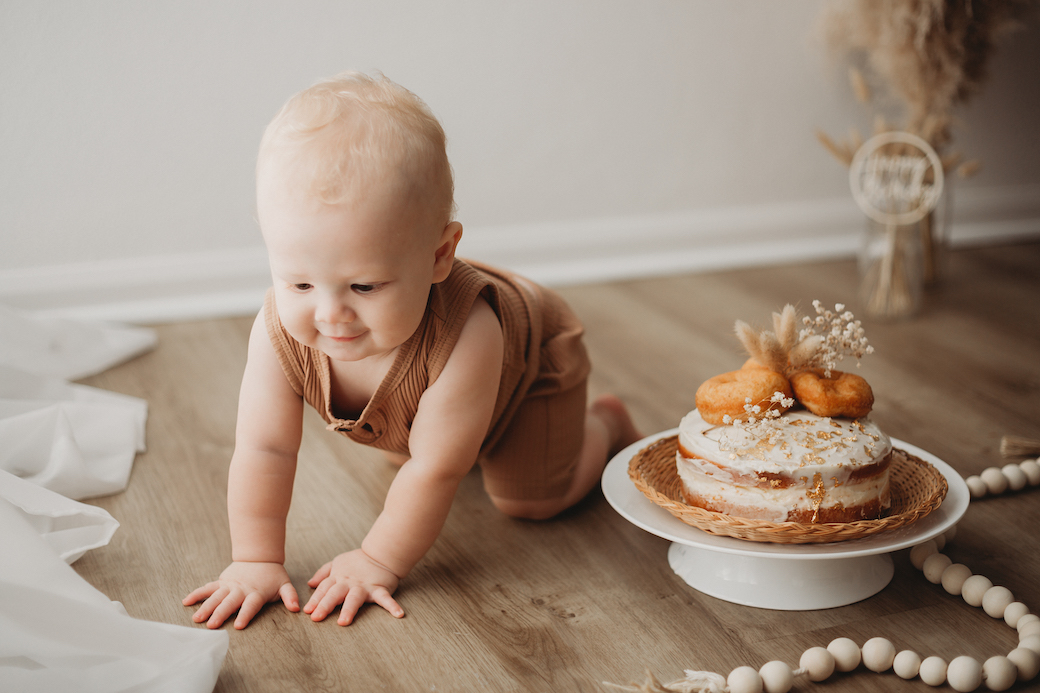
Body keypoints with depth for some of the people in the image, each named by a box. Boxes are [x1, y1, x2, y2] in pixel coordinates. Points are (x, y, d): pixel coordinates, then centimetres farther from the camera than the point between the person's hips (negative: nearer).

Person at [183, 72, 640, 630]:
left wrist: (378, 561, -34)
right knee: (402, 454, 29)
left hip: (528, 359, -5)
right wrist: (256, 561, -29)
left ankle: (603, 424, 29)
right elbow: (263, 449, -29)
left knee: (530, 500, 3)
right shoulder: (280, 332, -39)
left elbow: (435, 472, -41)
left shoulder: (462, 334, -51)